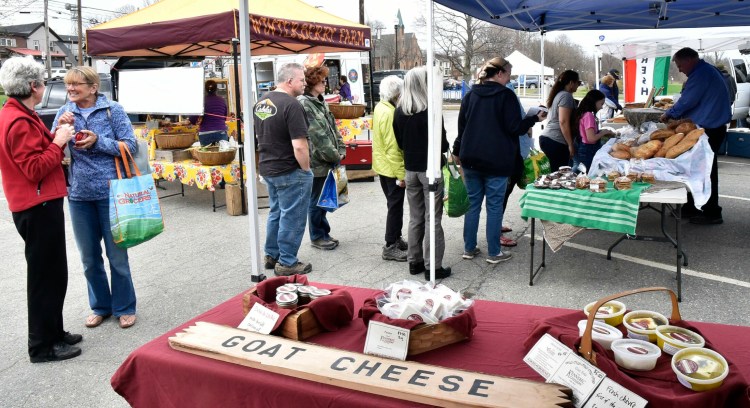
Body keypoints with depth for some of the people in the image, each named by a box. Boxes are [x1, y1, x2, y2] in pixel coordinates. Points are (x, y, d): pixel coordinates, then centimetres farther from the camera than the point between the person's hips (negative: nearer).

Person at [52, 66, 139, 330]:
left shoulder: (112, 110, -5)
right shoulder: (65, 113, 4)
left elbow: (130, 145, -8)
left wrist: (98, 141, -20)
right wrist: (60, 129, -14)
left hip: (110, 192, -4)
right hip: (79, 194, 4)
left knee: (116, 254, 6)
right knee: (89, 257, 14)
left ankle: (124, 307, 22)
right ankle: (100, 306, 31)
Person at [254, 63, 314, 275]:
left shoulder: (261, 102, 8)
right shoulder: (291, 105, -21)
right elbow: (299, 146, -25)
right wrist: (306, 170, -13)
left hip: (268, 168, 9)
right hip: (290, 171, -9)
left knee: (276, 213, 21)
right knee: (292, 217, 2)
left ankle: (272, 256, 31)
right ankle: (287, 263, 11)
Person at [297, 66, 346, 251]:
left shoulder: (320, 102, 13)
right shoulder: (304, 105, -16)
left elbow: (333, 127, 14)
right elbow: (317, 136, -19)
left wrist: (341, 149, 3)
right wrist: (334, 156, -15)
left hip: (327, 160, 9)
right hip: (316, 161, -9)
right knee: (316, 200, 4)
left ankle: (324, 233, 29)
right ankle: (317, 237, 17)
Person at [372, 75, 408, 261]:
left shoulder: (380, 108, 9)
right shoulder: (389, 113, -22)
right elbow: (393, 147, -25)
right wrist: (401, 174, -22)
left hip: (383, 166, 10)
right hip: (392, 168, -10)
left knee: (395, 204, 19)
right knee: (395, 206, -1)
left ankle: (395, 239, 30)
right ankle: (390, 247, 6)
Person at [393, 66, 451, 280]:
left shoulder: (399, 111, 1)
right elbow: (442, 143, -11)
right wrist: (444, 148, 10)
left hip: (410, 169, 6)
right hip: (430, 169, -6)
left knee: (415, 218, 15)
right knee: (433, 219, 1)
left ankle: (414, 261, 23)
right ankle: (433, 267, 6)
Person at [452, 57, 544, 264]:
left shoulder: (470, 95, 8)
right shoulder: (506, 95, -8)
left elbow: (462, 126, 13)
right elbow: (515, 127, -11)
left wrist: (457, 151, 23)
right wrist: (535, 118, 5)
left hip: (471, 159, 5)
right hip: (496, 161, -5)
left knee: (473, 203, 12)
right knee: (494, 206, 3)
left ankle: (469, 248, 17)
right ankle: (494, 253, 9)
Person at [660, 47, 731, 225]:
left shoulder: (701, 74, -19)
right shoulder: (705, 71, 15)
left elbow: (687, 101, -19)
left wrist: (669, 114, -4)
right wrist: (674, 113, 12)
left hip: (708, 129, -10)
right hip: (710, 126, 10)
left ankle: (712, 213, 3)